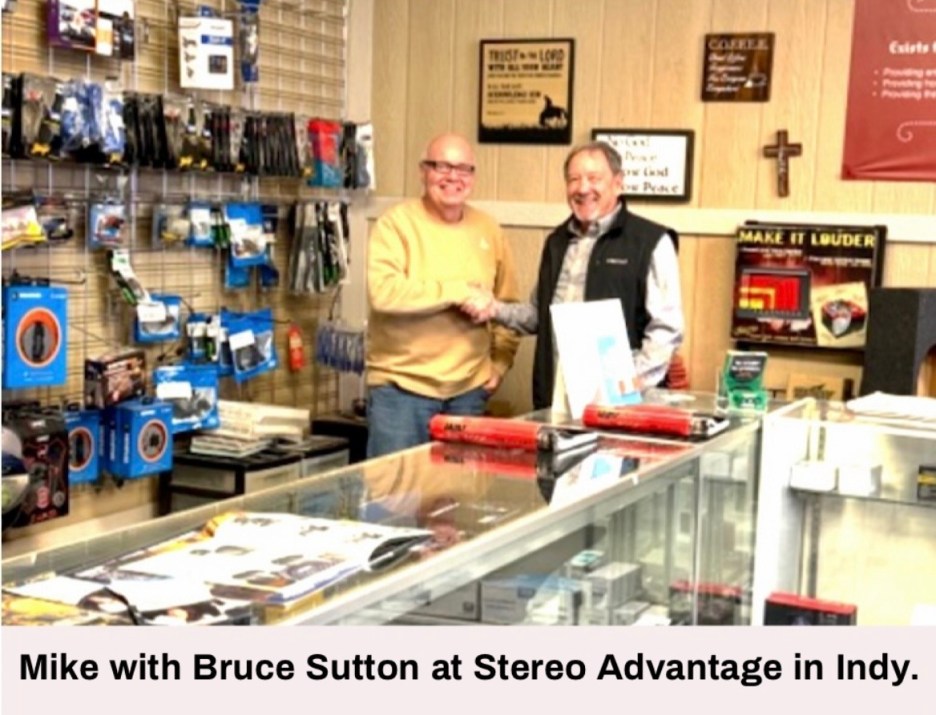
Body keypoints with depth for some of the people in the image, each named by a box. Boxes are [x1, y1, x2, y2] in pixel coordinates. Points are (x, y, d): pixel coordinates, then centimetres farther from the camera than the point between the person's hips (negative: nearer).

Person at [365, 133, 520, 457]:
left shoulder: (489, 230, 8)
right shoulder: (396, 223, -8)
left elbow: (507, 305, 15)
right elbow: (384, 291, -23)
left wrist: (499, 363, 5)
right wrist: (459, 291, -19)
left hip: (469, 390, 5)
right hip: (401, 387, -4)